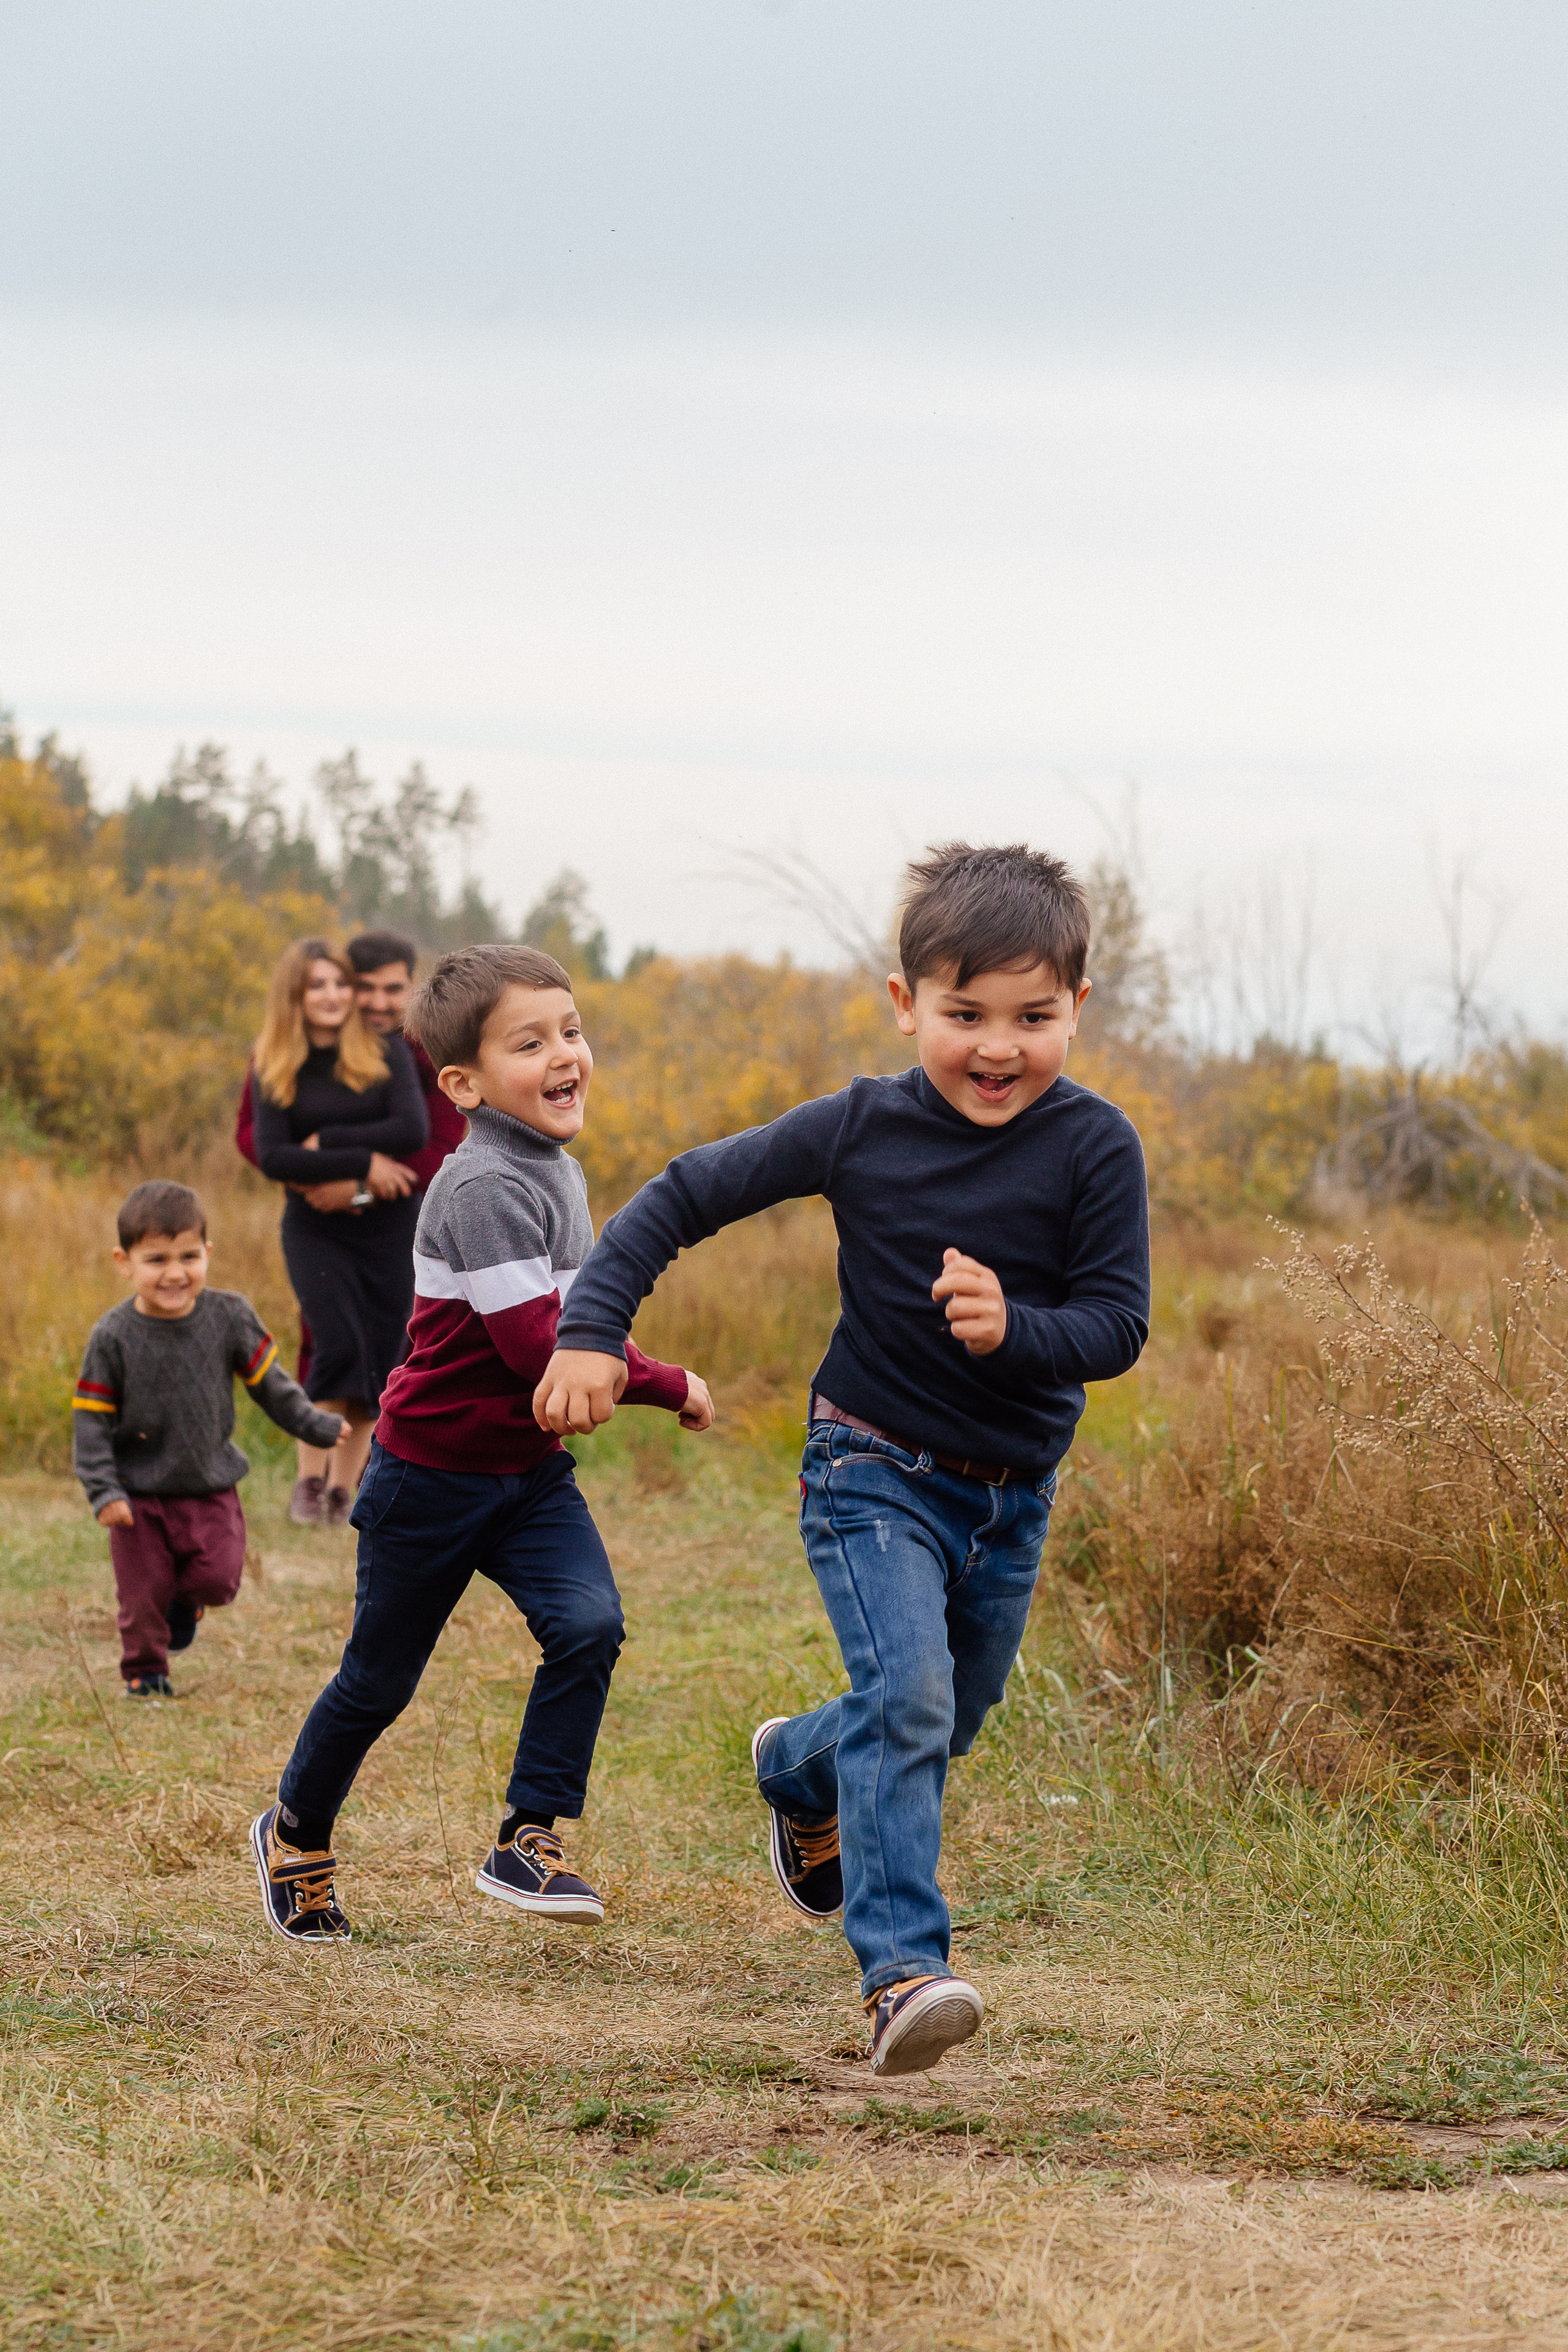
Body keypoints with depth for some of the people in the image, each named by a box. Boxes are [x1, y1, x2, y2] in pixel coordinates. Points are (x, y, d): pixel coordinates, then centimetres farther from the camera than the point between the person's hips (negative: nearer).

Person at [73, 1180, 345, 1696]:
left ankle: (186, 1597, 28)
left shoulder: (229, 1318, -8)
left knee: (218, 1580, -8)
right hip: (139, 1495, -1)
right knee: (143, 1591, 3)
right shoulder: (113, 1337, -13)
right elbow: (92, 1420, -9)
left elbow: (266, 1379, 7)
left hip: (211, 1487, 1)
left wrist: (311, 1424, 10)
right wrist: (103, 1492, -15)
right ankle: (144, 1671, 28)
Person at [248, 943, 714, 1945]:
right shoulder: (486, 1187, -24)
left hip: (531, 1468, 7)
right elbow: (537, 1345, -30)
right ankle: (297, 1834, 33)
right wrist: (669, 1386, -22)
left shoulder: (559, 1172, 4)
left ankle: (530, 1840, -6)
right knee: (382, 1677, 8)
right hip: (435, 1477, -7)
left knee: (590, 1625, -15)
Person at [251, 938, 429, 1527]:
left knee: (379, 1361, -1)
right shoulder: (275, 1068, -1)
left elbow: (414, 1131, -13)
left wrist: (326, 1140, -14)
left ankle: (343, 1489, 10)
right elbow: (272, 1157, -10)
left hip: (391, 1222, 1)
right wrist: (362, 1162, -16)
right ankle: (309, 1478, -6)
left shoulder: (386, 1053, -1)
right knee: (339, 1346, -19)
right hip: (315, 1227, -1)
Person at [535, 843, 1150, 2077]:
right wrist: (592, 1330, -11)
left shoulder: (1093, 1147, -12)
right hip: (876, 1473, -3)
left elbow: (1118, 1323, -14)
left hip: (1015, 1495, 3)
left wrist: (1015, 1328, -35)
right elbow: (687, 1195, -3)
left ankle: (799, 1771, 55)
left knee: (950, 1719, 22)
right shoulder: (861, 1129, -12)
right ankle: (902, 1971, -27)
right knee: (907, 1698, -24)